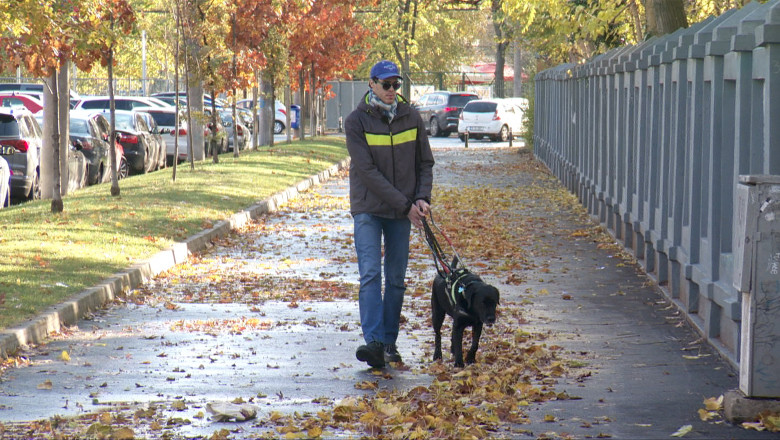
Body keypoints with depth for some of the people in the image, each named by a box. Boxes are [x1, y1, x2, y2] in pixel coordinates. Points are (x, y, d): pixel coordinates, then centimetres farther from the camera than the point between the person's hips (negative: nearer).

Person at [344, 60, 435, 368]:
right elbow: (368, 171, -14)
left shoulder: (411, 117, 4)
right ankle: (374, 341, -23)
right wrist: (404, 204, -16)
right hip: (368, 209, -3)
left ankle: (389, 343, 12)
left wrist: (422, 197, -8)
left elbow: (425, 162, 10)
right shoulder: (357, 121, -8)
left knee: (397, 279, 5)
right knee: (370, 274, -15)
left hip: (403, 211, 3)